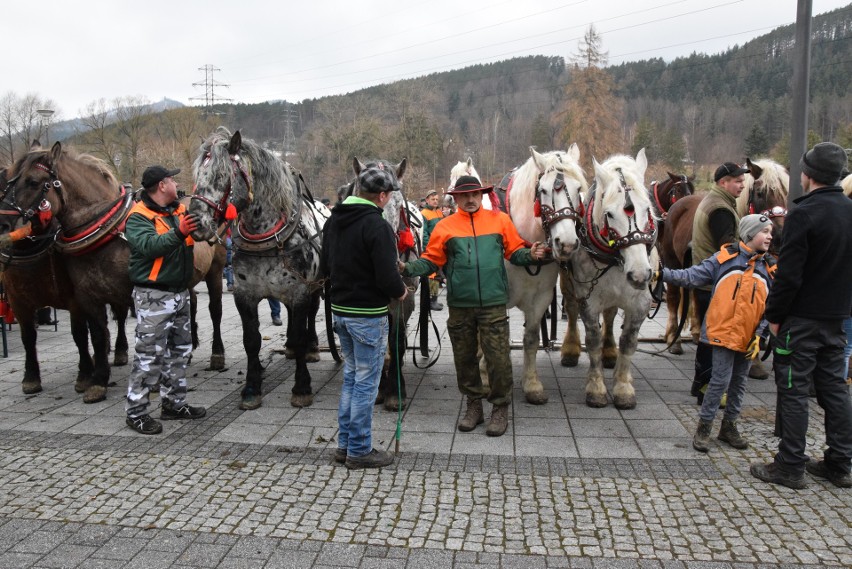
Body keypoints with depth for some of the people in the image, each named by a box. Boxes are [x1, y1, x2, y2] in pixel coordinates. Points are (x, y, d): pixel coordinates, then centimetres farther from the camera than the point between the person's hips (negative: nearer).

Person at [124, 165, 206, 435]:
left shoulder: (179, 210, 9)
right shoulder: (139, 217, -12)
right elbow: (149, 245, -29)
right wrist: (178, 233, -41)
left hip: (180, 293, 8)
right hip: (153, 297, -8)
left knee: (180, 350, 15)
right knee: (149, 355, -4)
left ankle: (174, 403, 28)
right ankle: (135, 412, 8)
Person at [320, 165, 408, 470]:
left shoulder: (334, 220, 8)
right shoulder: (377, 226, -19)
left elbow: (325, 267, 15)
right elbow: (387, 277, -23)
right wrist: (400, 290, -4)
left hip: (339, 309, 8)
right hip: (368, 314, -8)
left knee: (351, 376, 19)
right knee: (366, 382, 3)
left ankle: (345, 444, 27)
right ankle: (359, 450, 14)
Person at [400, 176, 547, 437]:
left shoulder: (500, 219, 4)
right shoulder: (445, 226, 3)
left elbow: (515, 251, 9)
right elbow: (431, 260, 5)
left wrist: (530, 255, -11)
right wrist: (409, 268, -11)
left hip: (493, 303, -1)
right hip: (460, 305, 2)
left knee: (497, 357, 0)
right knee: (464, 358, 12)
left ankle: (501, 408, 18)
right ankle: (474, 405, 30)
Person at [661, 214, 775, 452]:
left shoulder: (769, 269, 5)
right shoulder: (725, 258, -5)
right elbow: (692, 277, -7)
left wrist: (759, 335, -2)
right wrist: (663, 273, -19)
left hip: (748, 338, 5)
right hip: (723, 332, -4)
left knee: (739, 382, 14)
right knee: (721, 379, -6)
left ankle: (729, 426, 31)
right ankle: (704, 426, 9)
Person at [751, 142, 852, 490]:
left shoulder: (804, 214, -17)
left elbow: (789, 275, -20)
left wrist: (774, 315, -11)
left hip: (802, 318, -8)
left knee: (793, 389, -1)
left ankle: (790, 467, 6)